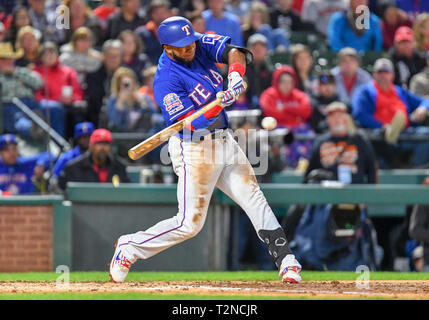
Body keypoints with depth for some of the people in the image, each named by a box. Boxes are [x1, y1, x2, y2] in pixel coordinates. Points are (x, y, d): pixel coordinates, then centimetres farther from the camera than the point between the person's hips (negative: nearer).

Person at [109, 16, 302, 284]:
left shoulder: (201, 45, 0)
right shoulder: (166, 80, -21)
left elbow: (233, 51, -10)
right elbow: (186, 123, -26)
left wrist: (236, 72, -32)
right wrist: (219, 104, -39)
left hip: (223, 141, 7)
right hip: (193, 149, -7)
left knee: (255, 199, 2)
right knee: (189, 223, -4)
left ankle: (285, 260, 3)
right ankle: (130, 247, 11)